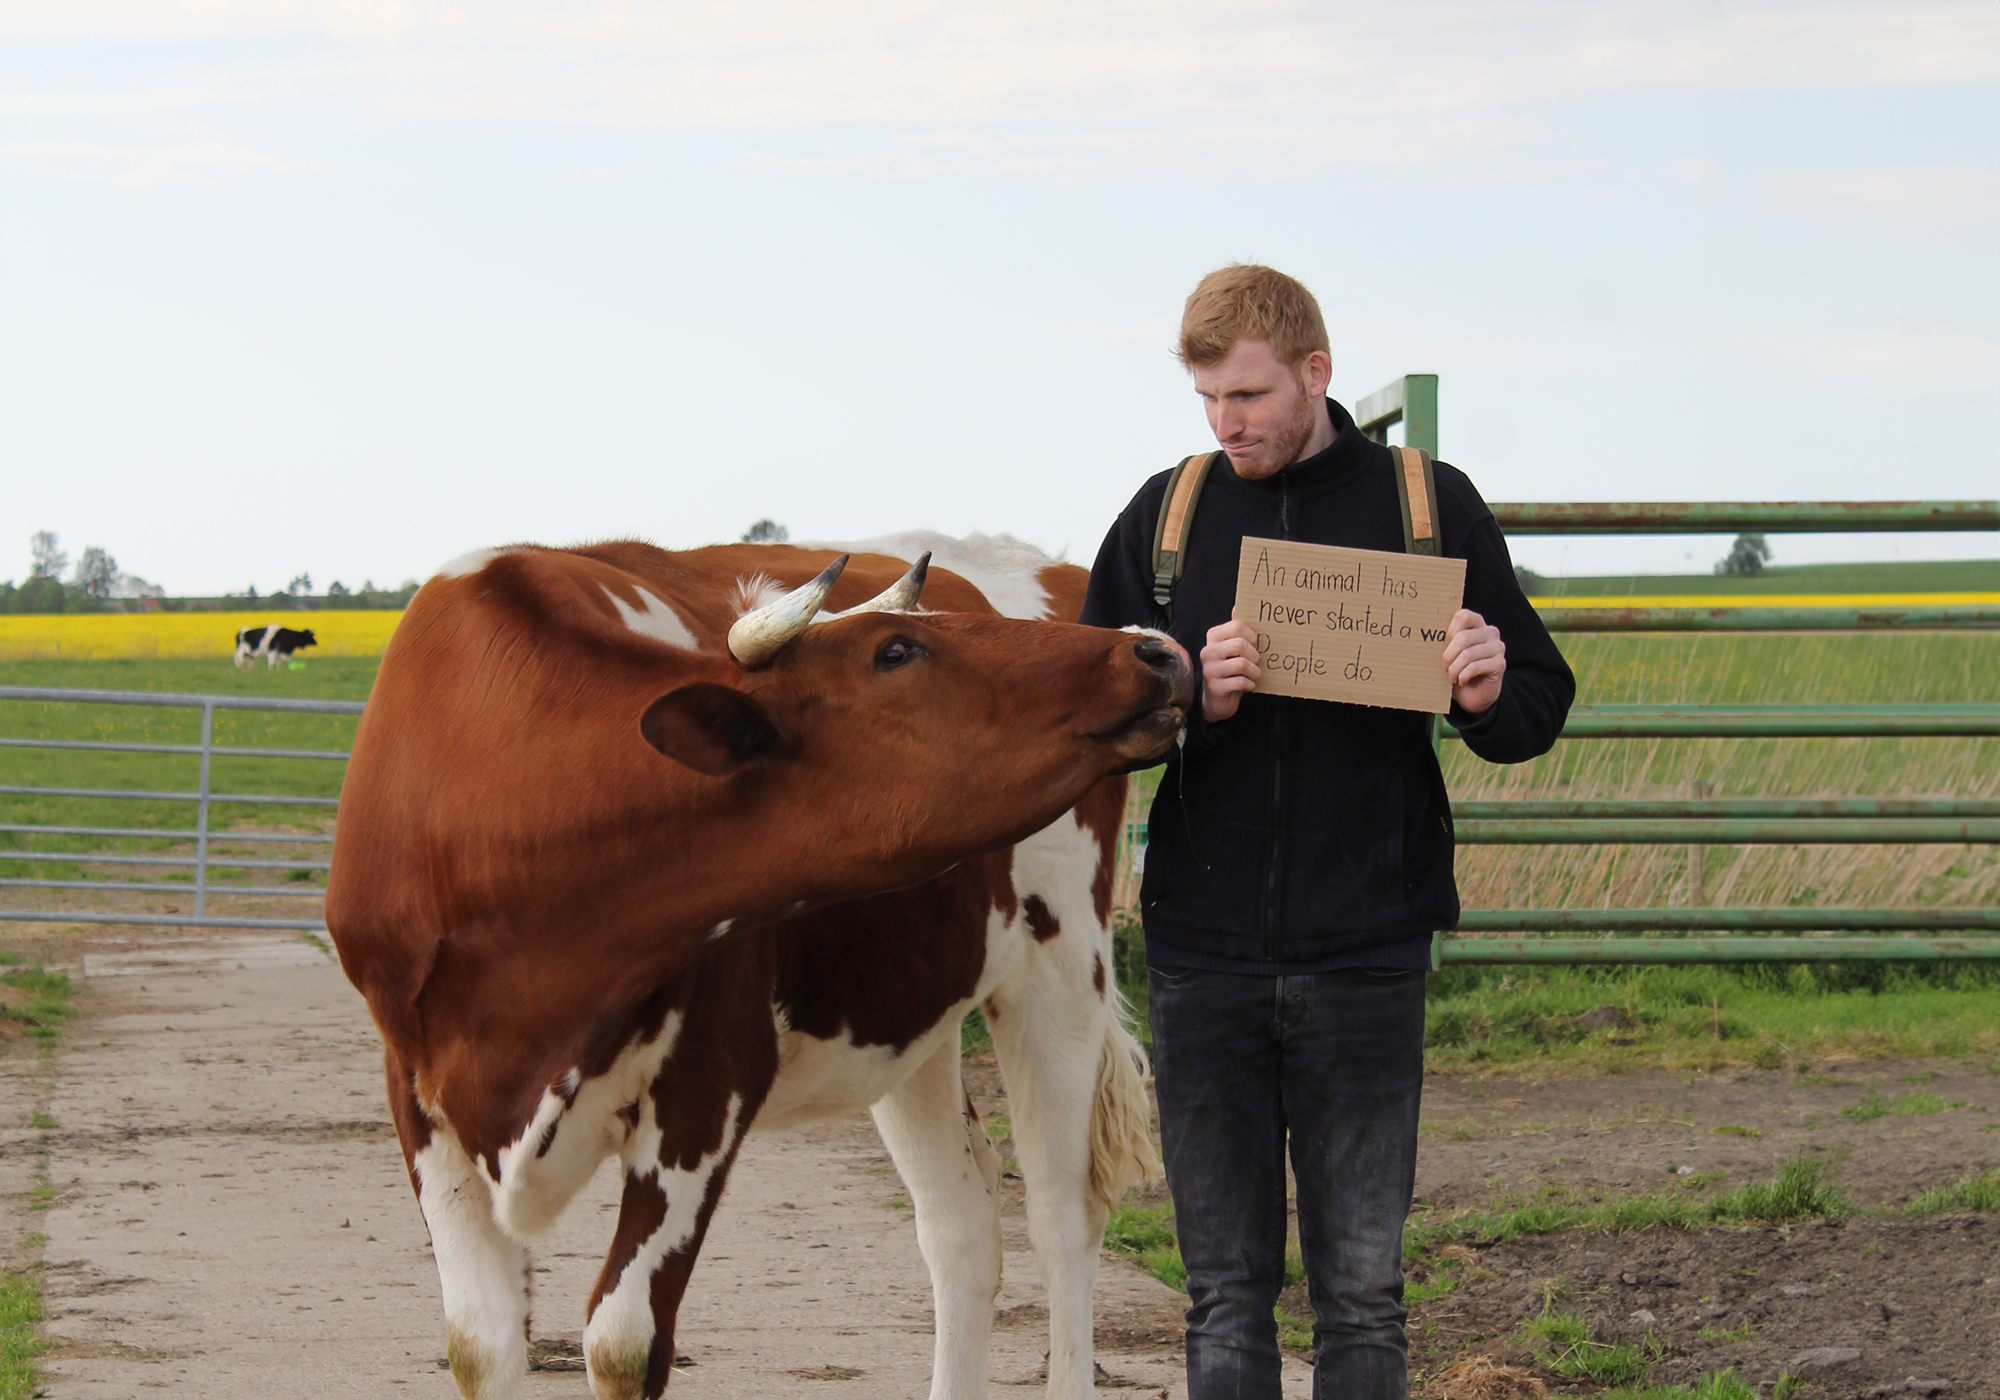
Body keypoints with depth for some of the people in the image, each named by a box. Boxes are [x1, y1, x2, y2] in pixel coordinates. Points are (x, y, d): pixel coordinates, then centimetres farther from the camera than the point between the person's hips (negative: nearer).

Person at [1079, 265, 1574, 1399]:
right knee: (1226, 1294, 7)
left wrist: (1492, 699, -15)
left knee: (1363, 1292, 1)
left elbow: (1541, 707, 9)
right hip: (1202, 956, 2)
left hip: (1364, 960, -2)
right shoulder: (1164, 517, 8)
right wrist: (1191, 698, -13)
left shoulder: (1433, 508, 3)